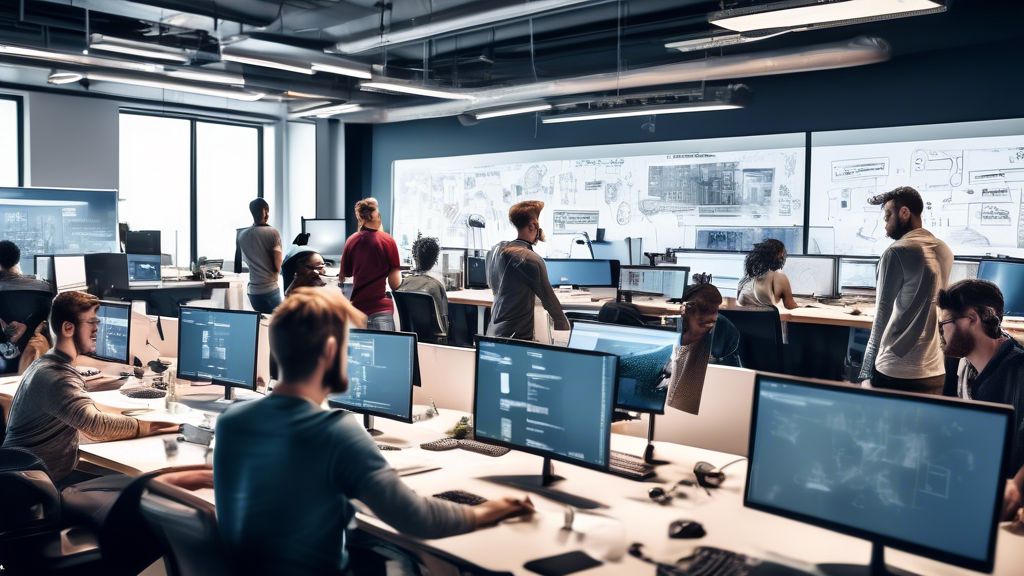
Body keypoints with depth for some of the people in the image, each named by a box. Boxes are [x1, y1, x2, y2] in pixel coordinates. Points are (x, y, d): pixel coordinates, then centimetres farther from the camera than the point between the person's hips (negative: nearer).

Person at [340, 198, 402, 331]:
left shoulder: (351, 241, 5)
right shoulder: (388, 241, -5)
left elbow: (342, 277, 15)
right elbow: (395, 284, -5)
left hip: (357, 306, 4)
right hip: (381, 309, -4)